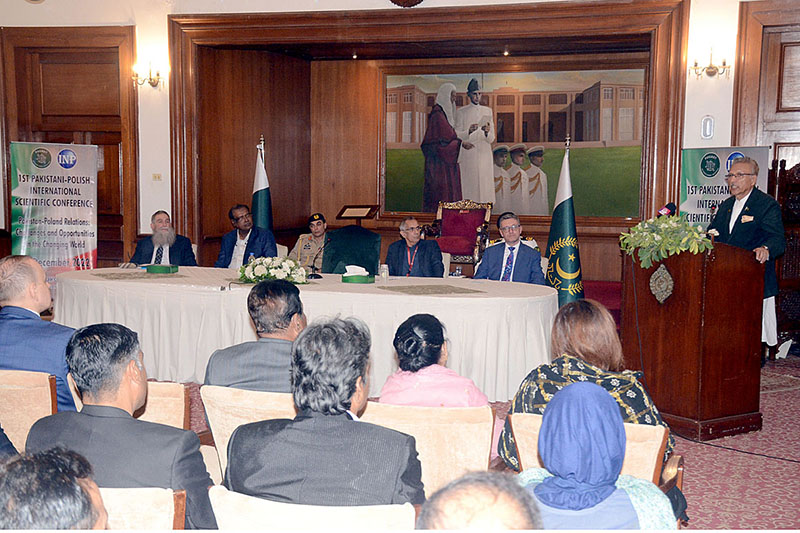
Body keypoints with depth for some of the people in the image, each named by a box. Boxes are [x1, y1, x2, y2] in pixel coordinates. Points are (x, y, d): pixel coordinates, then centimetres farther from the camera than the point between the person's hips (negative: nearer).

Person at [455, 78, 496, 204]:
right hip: (467, 155, -2)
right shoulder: (461, 112, 5)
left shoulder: (487, 111, 13)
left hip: (484, 154, 2)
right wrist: (469, 131, -19)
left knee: (485, 185, -2)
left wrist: (487, 132, -15)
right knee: (469, 186, -7)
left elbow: (491, 139, 8)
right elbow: (457, 136, -1)